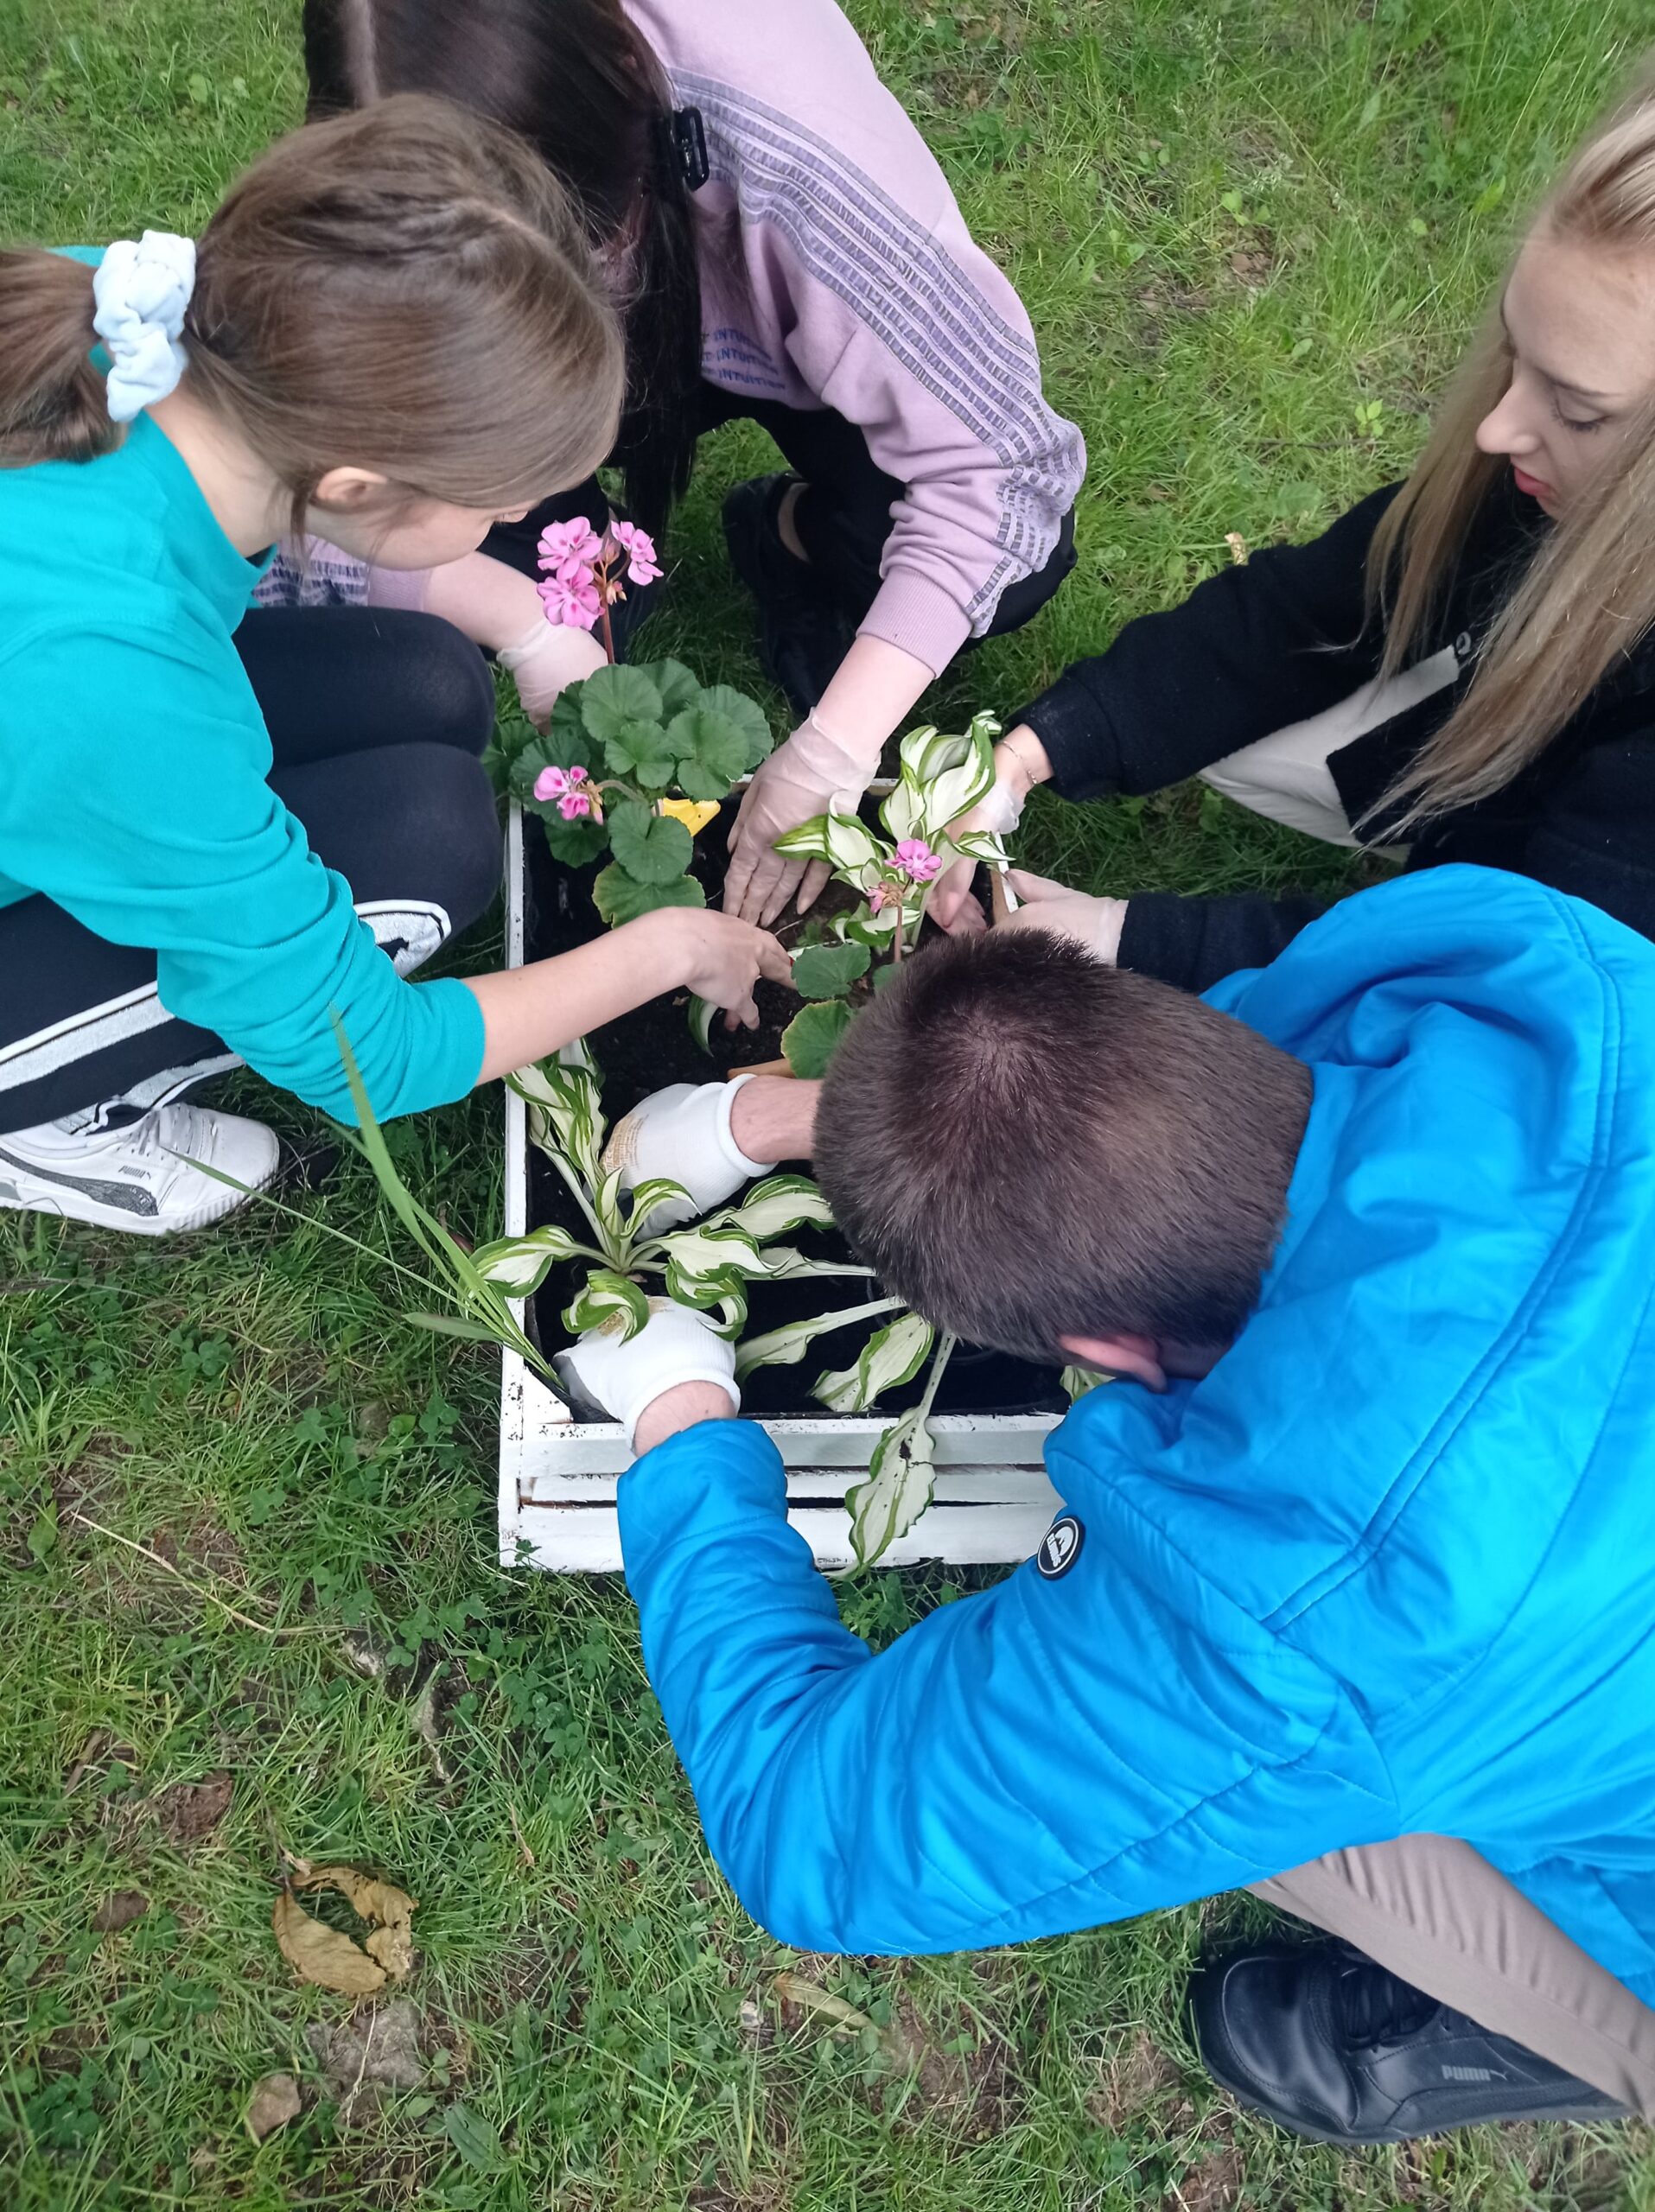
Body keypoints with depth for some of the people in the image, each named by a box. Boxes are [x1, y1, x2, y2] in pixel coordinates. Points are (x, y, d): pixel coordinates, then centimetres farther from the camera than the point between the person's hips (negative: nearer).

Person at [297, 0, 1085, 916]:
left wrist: (830, 755, -41)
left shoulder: (785, 147, -40)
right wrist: (526, 626, -40)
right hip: (585, 363, 2)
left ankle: (792, 539, 5)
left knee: (1020, 558, -27)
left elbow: (993, 460, -38)